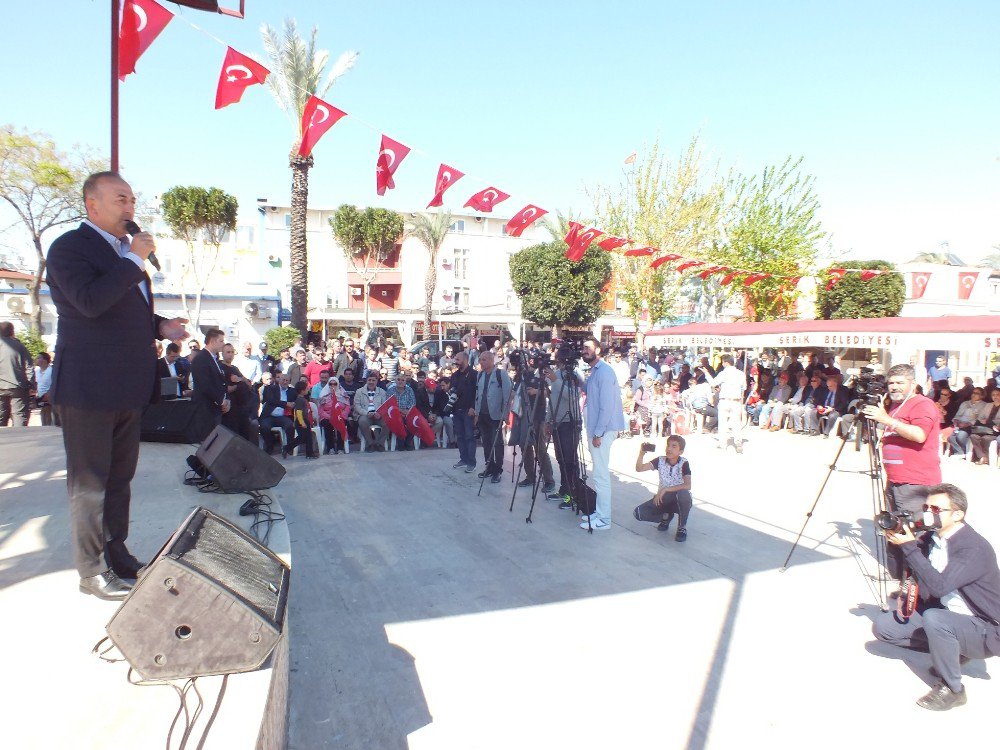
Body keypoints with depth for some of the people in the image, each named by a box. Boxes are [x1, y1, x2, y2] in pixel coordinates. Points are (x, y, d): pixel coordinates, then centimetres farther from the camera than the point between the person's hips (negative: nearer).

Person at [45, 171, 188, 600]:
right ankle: (91, 572, 13)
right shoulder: (70, 246, -9)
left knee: (120, 478, 16)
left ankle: (117, 555, 29)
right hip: (89, 387, -8)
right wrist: (135, 261, -20)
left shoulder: (125, 252, 18)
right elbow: (90, 302, -26)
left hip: (128, 387, 8)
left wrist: (160, 326, 9)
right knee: (89, 484, 2)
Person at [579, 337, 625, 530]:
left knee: (601, 474, -6)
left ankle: (603, 520, 0)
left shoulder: (604, 371, -15)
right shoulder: (595, 371, 16)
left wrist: (598, 433, -19)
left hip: (603, 430, -10)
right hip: (597, 429, 10)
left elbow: (606, 406, -19)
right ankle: (599, 512, 23)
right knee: (599, 473, 14)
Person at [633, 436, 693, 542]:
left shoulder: (684, 463, -16)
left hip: (681, 501, -3)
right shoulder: (660, 460, -5)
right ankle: (666, 516, 13)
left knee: (683, 493, -40)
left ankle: (682, 527, -13)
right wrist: (641, 454, -31)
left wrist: (665, 489, -32)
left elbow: (687, 486, -28)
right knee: (638, 513, -17)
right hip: (663, 499, 4)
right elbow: (639, 468, -13)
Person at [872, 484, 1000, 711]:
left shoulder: (975, 548, -24)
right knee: (883, 625, -5)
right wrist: (895, 543, -10)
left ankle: (952, 690, -13)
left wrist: (909, 546, -32)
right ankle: (949, 651, 11)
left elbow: (939, 586, -36)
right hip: (946, 617, 7)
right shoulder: (930, 539, -1)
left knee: (934, 618, -37)